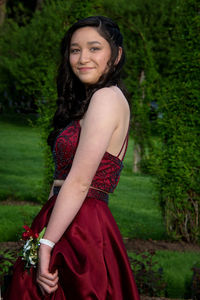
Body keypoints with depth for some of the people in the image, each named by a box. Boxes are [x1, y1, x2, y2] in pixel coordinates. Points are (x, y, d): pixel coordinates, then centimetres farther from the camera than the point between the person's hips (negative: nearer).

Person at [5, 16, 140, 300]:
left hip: (80, 230, -9)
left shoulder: (107, 97, -12)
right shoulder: (90, 99, 18)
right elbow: (66, 178, 13)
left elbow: (79, 182, -19)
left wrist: (45, 245, -20)